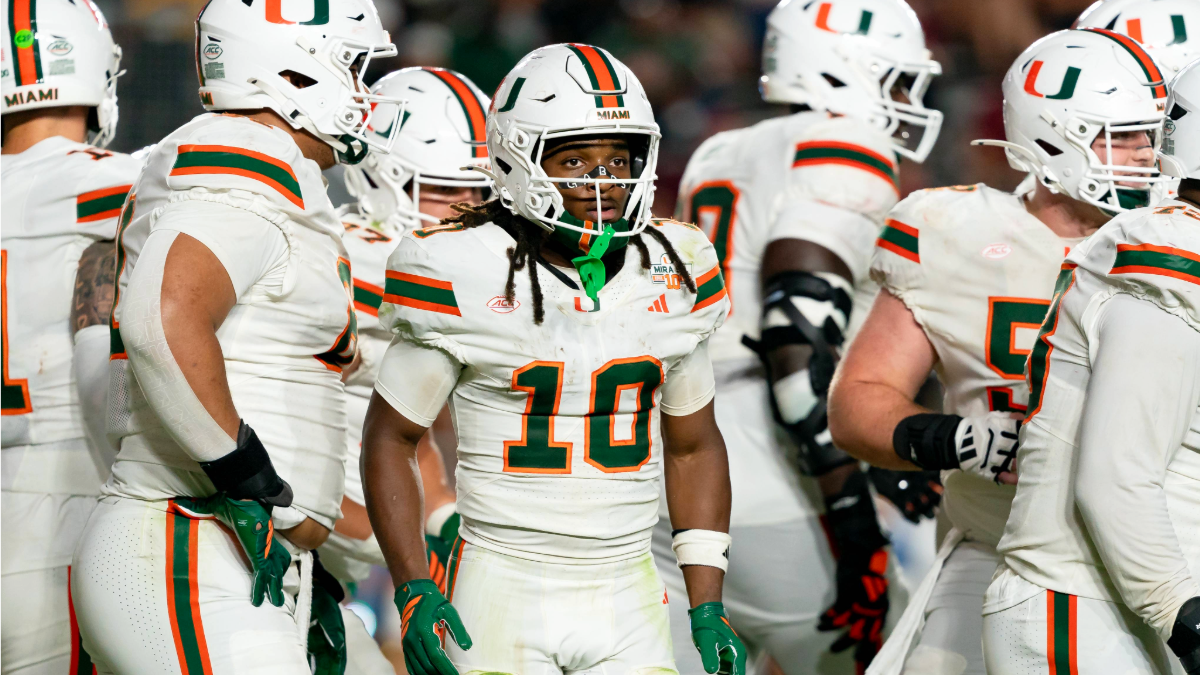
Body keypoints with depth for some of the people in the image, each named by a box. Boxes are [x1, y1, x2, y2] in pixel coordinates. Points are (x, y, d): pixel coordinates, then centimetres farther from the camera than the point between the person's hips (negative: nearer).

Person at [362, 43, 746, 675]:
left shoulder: (672, 276, 4)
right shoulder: (464, 278, -9)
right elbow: (390, 436, -1)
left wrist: (707, 605, 8)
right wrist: (413, 593, -9)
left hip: (627, 599, 3)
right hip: (505, 594, -3)